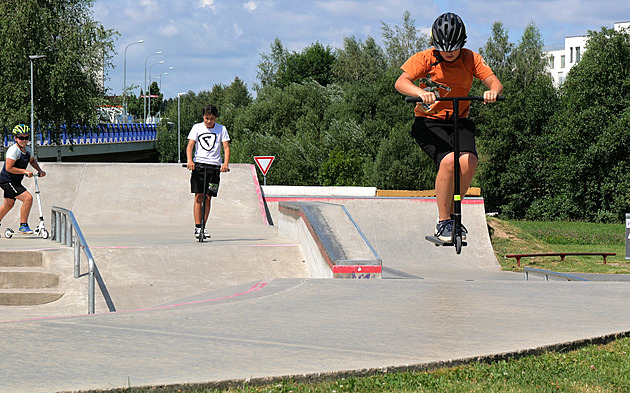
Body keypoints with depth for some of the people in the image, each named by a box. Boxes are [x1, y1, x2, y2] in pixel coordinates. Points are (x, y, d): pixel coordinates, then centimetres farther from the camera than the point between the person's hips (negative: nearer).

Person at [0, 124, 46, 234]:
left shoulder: (28, 150, 3)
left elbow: (32, 161, 24)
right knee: (28, 198, -19)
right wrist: (25, 171, -26)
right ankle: (23, 226, -13)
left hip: (15, 182, 9)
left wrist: (39, 170, 8)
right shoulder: (13, 150, -22)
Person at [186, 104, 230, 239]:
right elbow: (190, 145, -2)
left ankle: (203, 226, 10)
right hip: (199, 164, -1)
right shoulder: (197, 127, 5)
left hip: (214, 166, 1)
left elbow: (226, 147, 0)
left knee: (208, 197, 1)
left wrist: (226, 163, -17)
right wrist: (189, 160, -20)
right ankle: (197, 227, -8)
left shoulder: (221, 129, 5)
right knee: (198, 196, -7)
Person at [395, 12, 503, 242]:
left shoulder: (471, 59, -2)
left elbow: (495, 83, -10)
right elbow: (401, 83, -22)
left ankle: (451, 212, -2)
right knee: (448, 161, -29)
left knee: (468, 161, -25)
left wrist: (493, 91, -35)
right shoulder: (426, 59, -10)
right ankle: (443, 222, -16)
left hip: (458, 122, 3)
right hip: (428, 123, -3)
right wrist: (420, 92, -43)